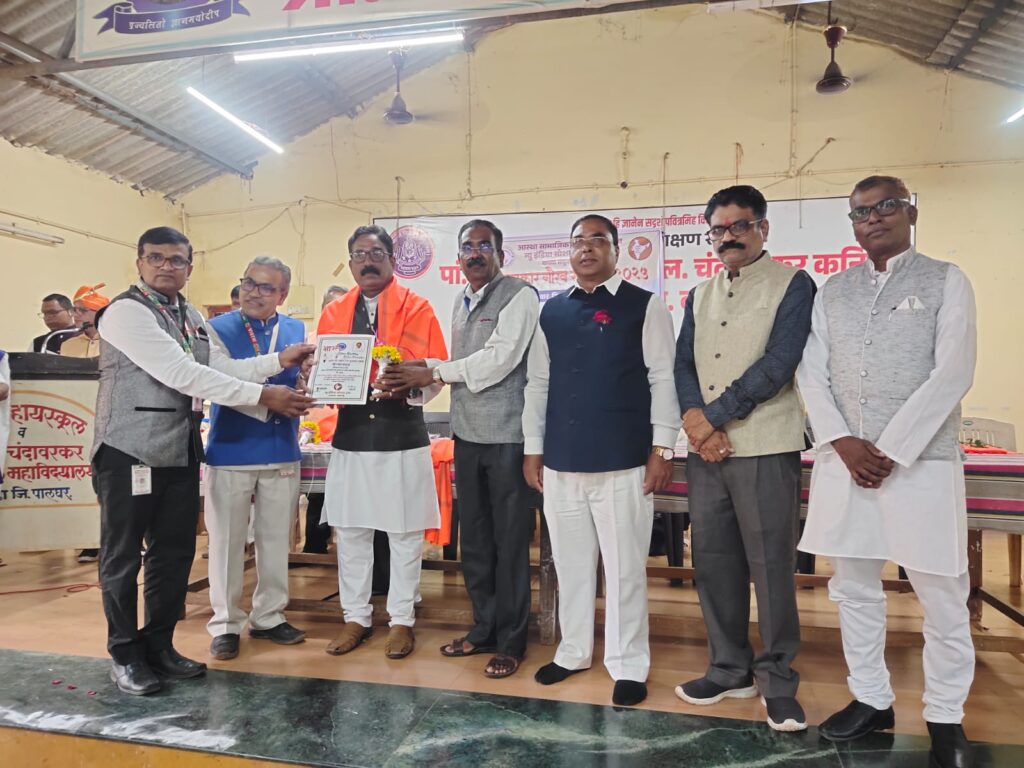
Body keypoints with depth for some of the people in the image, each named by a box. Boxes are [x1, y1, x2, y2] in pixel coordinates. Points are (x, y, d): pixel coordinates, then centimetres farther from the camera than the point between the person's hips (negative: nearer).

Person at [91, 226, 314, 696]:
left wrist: (278, 361, -3)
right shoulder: (126, 312, -12)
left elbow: (221, 368, 10)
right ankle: (125, 656, 22)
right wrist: (263, 395, -22)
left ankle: (158, 647, 28)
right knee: (123, 557, 7)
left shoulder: (191, 317, 14)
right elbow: (183, 374, -21)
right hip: (130, 451, -7)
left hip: (180, 452, 8)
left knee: (175, 554, 13)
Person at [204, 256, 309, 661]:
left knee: (276, 539, 12)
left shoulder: (297, 331, 7)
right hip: (231, 451, -3)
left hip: (282, 451, 4)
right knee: (227, 540, 6)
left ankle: (269, 617, 27)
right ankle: (225, 624, 20)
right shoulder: (217, 328, -3)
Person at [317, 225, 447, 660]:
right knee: (349, 531, 10)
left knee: (404, 534, 5)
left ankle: (402, 620, 20)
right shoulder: (333, 313, 11)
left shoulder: (417, 308, -1)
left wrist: (407, 386, -24)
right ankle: (355, 618, 26)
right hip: (351, 435, 4)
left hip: (402, 436, -3)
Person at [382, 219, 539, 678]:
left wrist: (432, 373, -13)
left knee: (509, 541, 3)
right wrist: (425, 371, -2)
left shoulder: (519, 296, -8)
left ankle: (511, 641, 17)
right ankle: (484, 628, 31)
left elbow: (498, 359, -18)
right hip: (467, 432, 7)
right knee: (473, 538, 15)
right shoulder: (461, 301, 16)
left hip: (506, 434, -7)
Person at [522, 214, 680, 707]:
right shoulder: (551, 312, 11)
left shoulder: (644, 307, -1)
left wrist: (662, 449, -8)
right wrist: (532, 449, 10)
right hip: (560, 462, 4)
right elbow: (537, 383, 13)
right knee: (570, 562, 15)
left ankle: (627, 666, 20)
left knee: (624, 566, 5)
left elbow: (663, 380, -4)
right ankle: (573, 651, 33)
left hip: (623, 462, -4)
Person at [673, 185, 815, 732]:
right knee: (712, 561, 10)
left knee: (770, 564, 0)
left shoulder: (792, 285, -1)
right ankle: (730, 669, 26)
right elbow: (683, 363, 9)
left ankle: (778, 679, 17)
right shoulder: (700, 296, 16)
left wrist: (712, 416, -12)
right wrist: (693, 418, -10)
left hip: (766, 447, -5)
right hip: (705, 449, 6)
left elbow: (778, 363, -12)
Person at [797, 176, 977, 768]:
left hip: (920, 464, -3)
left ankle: (946, 718, 24)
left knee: (942, 597, 6)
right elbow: (812, 373, 6)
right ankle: (871, 700, 28)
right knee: (854, 589, 11)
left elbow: (952, 374, -9)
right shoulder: (833, 291, 12)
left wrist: (890, 451, -14)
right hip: (844, 462, 4)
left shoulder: (946, 281, 2)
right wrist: (844, 443, -8)